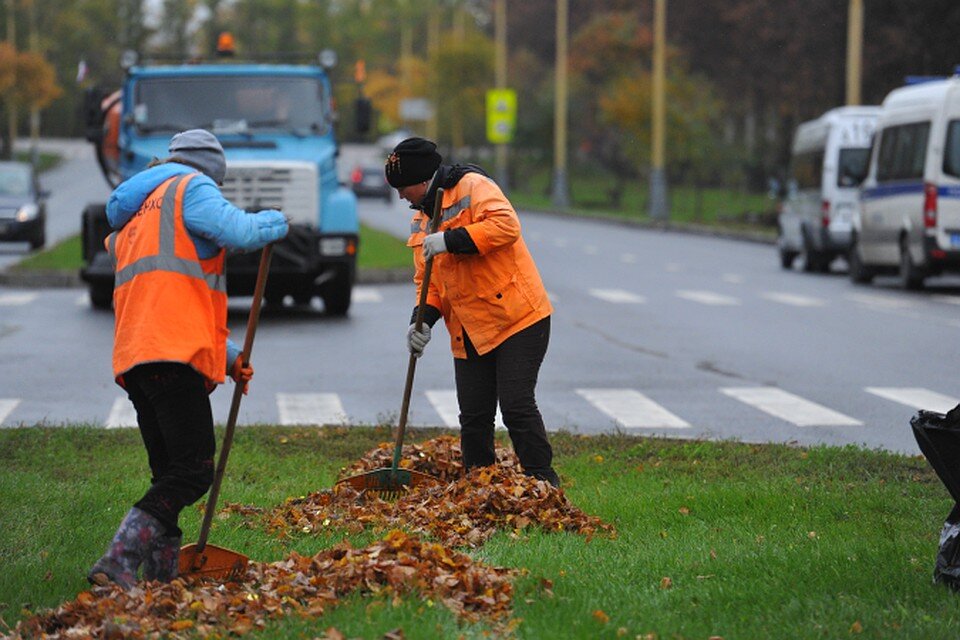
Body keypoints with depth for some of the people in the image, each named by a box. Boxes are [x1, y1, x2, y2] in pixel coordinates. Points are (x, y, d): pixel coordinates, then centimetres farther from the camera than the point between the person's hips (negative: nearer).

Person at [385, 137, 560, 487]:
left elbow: (506, 225, -24)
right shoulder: (421, 220, 17)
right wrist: (422, 320, 0)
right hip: (469, 334, 8)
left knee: (516, 406, -12)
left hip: (518, 320, -8)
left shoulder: (473, 186, -8)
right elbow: (427, 280, 18)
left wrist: (450, 240, -25)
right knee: (473, 417, 6)